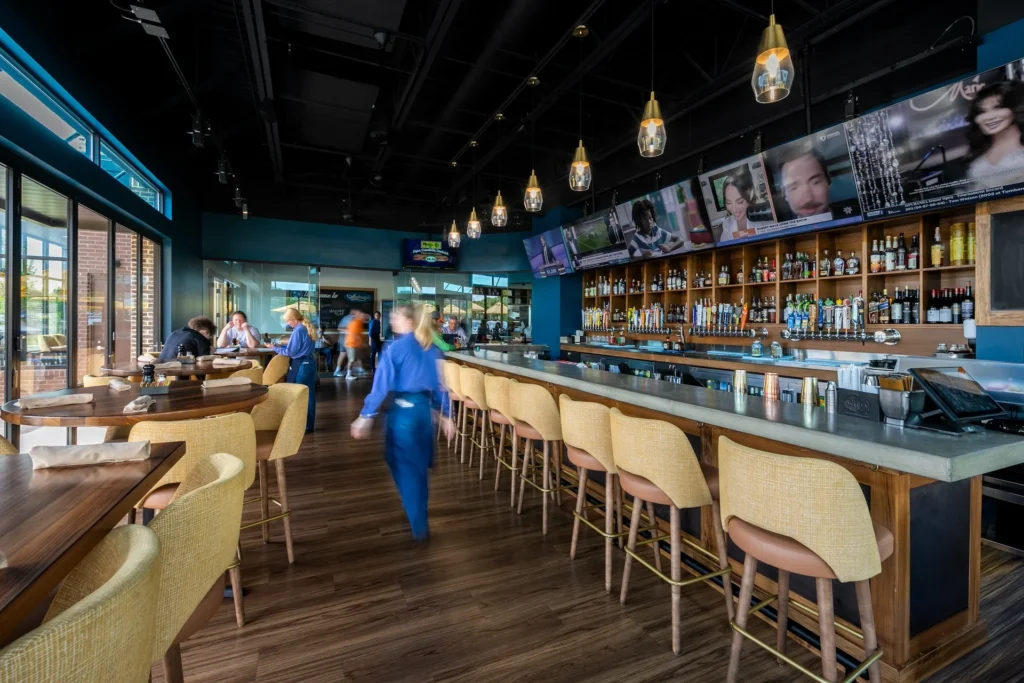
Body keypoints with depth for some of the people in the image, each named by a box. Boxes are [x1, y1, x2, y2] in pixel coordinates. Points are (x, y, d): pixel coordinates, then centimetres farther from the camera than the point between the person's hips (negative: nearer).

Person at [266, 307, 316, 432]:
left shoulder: (298, 331, -17)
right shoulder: (307, 328, 10)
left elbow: (290, 352, -13)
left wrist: (275, 348, -2)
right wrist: (280, 345, 13)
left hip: (300, 365, -9)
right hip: (310, 363, 9)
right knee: (309, 394, 11)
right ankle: (308, 424, 18)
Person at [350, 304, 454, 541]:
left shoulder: (397, 348, -11)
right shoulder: (432, 349, 6)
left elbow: (382, 384, -14)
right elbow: (439, 384, 10)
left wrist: (366, 416, -10)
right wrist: (445, 414, 16)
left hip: (403, 410, -6)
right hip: (424, 409, 6)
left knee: (404, 466, 8)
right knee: (419, 465, 21)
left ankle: (419, 526, 13)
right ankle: (420, 516, 38)